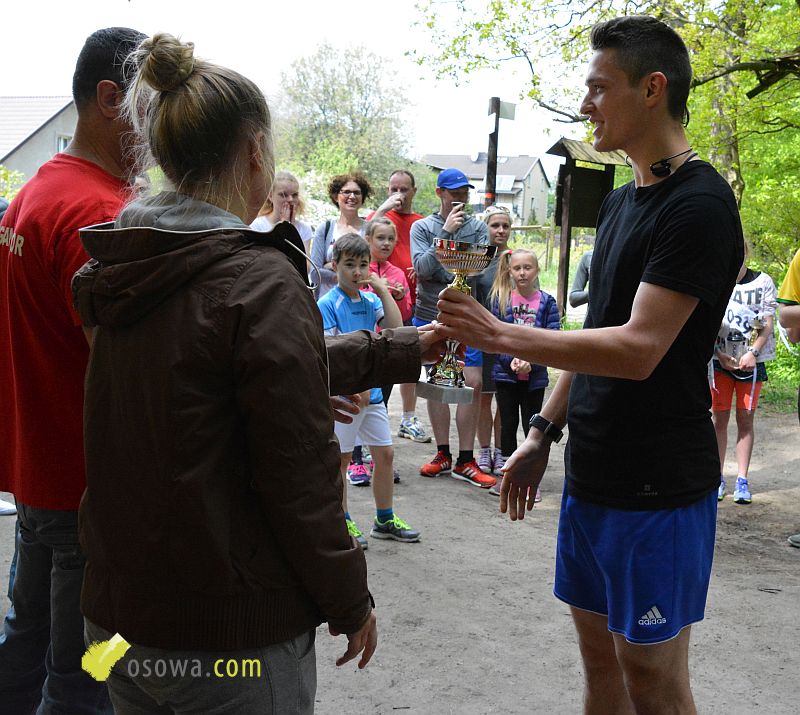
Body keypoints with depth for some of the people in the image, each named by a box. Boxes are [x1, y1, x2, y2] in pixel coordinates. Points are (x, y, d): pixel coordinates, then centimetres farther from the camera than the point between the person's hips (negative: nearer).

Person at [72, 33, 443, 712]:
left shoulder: (117, 273, 3)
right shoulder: (260, 281, -22)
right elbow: (299, 473, -21)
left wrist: (408, 348, 18)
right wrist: (350, 603, -6)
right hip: (230, 635, -7)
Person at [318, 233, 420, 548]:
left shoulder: (370, 300, 7)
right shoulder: (328, 304, -11)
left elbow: (396, 328, -4)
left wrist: (383, 291, -8)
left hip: (372, 390, 6)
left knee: (385, 453, 11)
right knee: (341, 458, 6)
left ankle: (385, 520, 24)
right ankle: (342, 522, 20)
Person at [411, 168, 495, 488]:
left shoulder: (478, 227, 5)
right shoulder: (423, 227, 2)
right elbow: (422, 269, -11)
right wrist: (446, 232, -17)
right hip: (430, 316, 0)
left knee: (473, 383, -6)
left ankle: (465, 461, 3)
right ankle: (443, 454, 20)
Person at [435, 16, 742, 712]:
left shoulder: (699, 204, -16)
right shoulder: (620, 202, 12)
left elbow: (637, 349, -24)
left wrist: (498, 335, -20)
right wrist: (544, 432, 15)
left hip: (658, 485, -8)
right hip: (592, 473, 8)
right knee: (599, 656, 18)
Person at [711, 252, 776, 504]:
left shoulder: (763, 282, 0)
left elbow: (768, 324, -1)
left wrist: (752, 353, -14)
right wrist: (719, 355, -9)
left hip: (751, 361, 0)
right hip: (719, 360, 0)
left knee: (745, 419, 2)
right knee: (719, 418, 2)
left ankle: (742, 481, 5)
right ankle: (718, 478, 10)